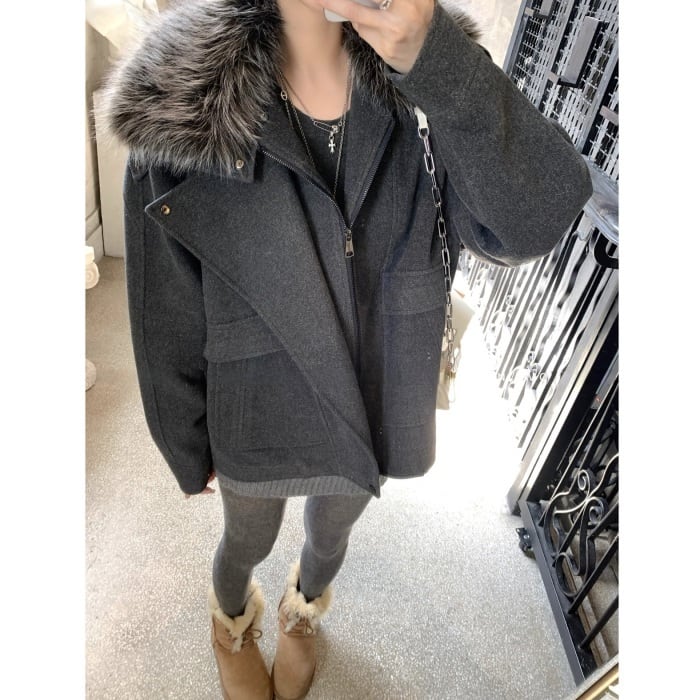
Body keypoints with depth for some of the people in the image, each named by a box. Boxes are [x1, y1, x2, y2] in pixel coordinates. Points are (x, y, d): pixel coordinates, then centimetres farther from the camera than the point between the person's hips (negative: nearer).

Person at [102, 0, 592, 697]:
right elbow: (165, 309, -12)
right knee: (247, 544, 28)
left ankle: (301, 614, 72)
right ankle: (232, 626, 70)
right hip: (259, 414, -2)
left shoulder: (425, 77, -13)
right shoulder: (181, 98, -20)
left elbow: (532, 222, -25)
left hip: (377, 404, 3)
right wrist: (187, 446, 0)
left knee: (331, 537, 31)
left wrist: (435, 58, -37)